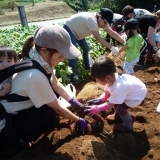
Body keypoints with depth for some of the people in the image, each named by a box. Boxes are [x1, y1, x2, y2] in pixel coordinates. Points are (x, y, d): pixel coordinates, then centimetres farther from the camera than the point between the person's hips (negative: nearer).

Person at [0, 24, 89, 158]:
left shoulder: (39, 58, -14)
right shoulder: (35, 76, -37)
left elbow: (55, 84, 1)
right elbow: (56, 108, -22)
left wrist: (76, 103, -2)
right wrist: (79, 121, -8)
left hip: (20, 108, 8)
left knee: (53, 93, -1)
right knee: (50, 116, -23)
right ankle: (14, 141, 0)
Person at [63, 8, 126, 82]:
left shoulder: (103, 22, -9)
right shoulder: (91, 20, -37)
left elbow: (112, 33, -6)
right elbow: (98, 38, -41)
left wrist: (125, 43, -9)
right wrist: (112, 48, -40)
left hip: (77, 32, 9)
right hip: (69, 29, -9)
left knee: (86, 48, 13)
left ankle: (87, 66, 32)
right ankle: (74, 73, -12)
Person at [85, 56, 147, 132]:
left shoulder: (118, 88, -42)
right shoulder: (113, 78, -20)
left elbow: (110, 105, -27)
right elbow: (107, 93, -5)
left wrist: (97, 108, -21)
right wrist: (99, 100, -18)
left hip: (138, 95, -8)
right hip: (133, 88, 8)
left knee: (120, 108, -12)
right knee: (114, 100, 10)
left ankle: (128, 126, 14)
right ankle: (118, 115, 35)